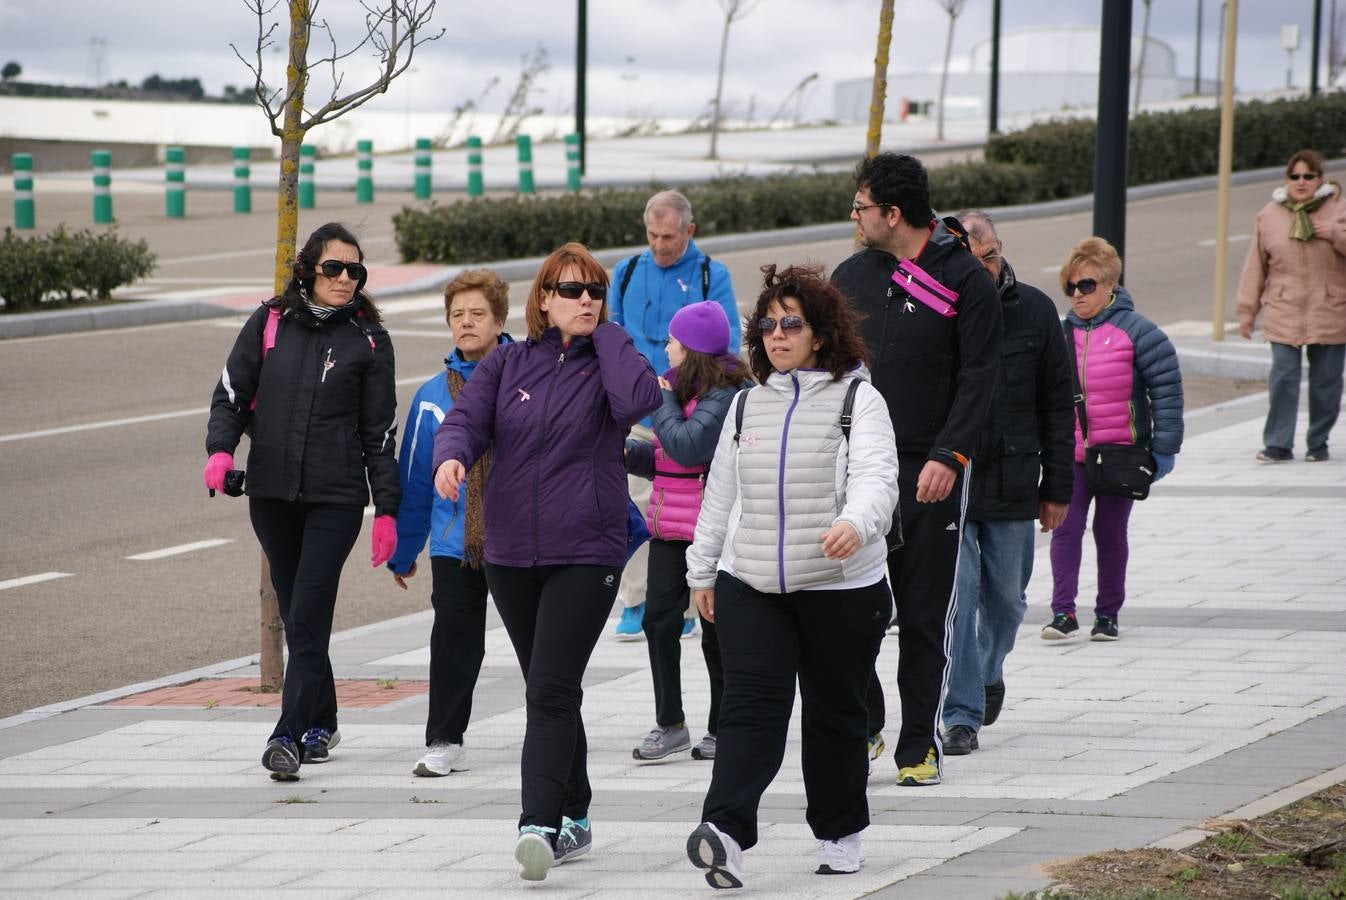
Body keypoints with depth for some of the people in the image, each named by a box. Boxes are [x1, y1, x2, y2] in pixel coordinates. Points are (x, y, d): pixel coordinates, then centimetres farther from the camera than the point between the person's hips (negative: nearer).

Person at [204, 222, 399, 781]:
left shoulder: (368, 339, 2)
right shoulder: (269, 322, 6)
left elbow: (379, 430, 3)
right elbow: (231, 393, 8)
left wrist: (386, 509, 0)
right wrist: (221, 448, -12)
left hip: (336, 497, -3)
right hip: (271, 492, 3)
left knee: (307, 616, -12)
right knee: (295, 615, 11)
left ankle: (290, 736, -14)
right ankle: (321, 722, 25)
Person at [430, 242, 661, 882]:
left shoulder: (609, 362, 2)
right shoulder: (507, 365, 10)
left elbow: (638, 400, -20)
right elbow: (467, 418, -2)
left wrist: (606, 333, -6)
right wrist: (452, 455, -25)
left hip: (585, 552, -4)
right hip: (510, 554, 4)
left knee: (551, 689, -16)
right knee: (545, 691, 12)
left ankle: (539, 824, -22)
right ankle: (574, 820, 23)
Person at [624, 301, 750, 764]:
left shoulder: (724, 395, -13)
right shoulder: (682, 387, 15)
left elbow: (689, 447, -25)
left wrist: (662, 403, -12)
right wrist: (627, 451, 10)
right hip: (670, 526, 8)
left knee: (715, 629, 2)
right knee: (658, 618, 1)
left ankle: (723, 727, 13)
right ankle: (670, 724, 8)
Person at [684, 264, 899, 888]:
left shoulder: (858, 401, -4)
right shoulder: (748, 404, 11)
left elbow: (876, 478, -19)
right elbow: (721, 490, 18)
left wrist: (855, 523, -40)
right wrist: (702, 571, 20)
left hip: (841, 588, -3)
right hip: (750, 585, 3)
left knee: (835, 714, 9)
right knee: (752, 706, -11)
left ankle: (840, 833, 25)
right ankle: (725, 835, -24)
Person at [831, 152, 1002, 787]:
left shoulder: (965, 281, -4)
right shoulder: (852, 276, 10)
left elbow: (977, 378, -7)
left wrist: (949, 457, -17)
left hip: (929, 475, -4)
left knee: (924, 616, 2)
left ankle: (920, 745, 10)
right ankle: (863, 724, 12)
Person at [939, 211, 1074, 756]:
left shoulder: (1034, 311, 2)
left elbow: (1058, 404, 7)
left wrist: (1057, 488, 5)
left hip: (1012, 485, 2)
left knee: (1006, 597, 14)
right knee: (955, 599, -6)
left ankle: (989, 669, 43)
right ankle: (962, 715, 0)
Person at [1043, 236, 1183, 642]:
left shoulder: (1135, 331, -8)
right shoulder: (1061, 334, 6)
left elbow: (1167, 389, -8)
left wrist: (1163, 448, -11)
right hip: (1071, 453, 3)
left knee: (1111, 533, 7)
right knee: (1065, 528, -7)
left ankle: (1108, 613, 17)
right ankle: (1063, 612, -6)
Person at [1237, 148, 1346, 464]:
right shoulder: (1269, 215, 7)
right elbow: (1255, 266, 10)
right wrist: (1247, 310, 8)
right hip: (1284, 315, 0)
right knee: (1283, 378, -7)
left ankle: (1318, 443, 17)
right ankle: (1278, 444, -2)